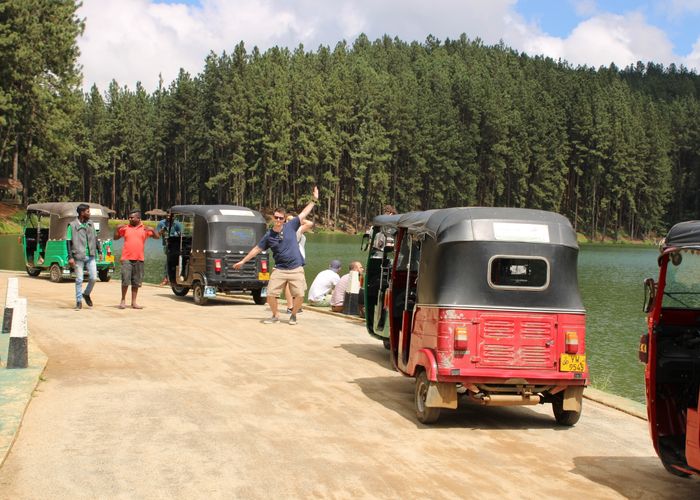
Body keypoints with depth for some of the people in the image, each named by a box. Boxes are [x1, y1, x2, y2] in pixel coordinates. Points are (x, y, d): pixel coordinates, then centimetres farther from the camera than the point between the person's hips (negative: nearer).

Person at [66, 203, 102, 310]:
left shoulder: (91, 224, 9)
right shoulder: (72, 225, -5)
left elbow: (95, 238, 18)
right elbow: (69, 242, -5)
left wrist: (99, 251, 13)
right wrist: (70, 257, -11)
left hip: (91, 256, 4)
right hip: (79, 257, -4)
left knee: (93, 278, 0)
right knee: (79, 279, 0)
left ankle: (86, 294, 25)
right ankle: (79, 301, 10)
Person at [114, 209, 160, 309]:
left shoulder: (145, 229, 6)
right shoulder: (125, 228, 7)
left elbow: (157, 237, 2)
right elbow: (116, 237, 9)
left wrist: (152, 230, -16)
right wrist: (117, 228, -7)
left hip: (139, 259, 1)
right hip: (126, 259, -1)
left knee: (136, 282, 6)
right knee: (125, 280, -6)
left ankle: (134, 302, 13)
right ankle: (123, 300, 7)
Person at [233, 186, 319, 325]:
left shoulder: (291, 226, 1)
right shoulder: (269, 236, 3)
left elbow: (304, 213, 6)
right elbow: (257, 249, 11)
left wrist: (313, 200, 3)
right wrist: (242, 261, 13)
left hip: (296, 269, -1)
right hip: (280, 269, 1)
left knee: (299, 295, -8)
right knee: (270, 294, -7)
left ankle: (293, 315, 18)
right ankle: (275, 316, 17)